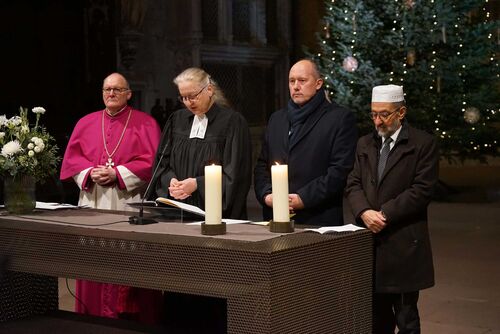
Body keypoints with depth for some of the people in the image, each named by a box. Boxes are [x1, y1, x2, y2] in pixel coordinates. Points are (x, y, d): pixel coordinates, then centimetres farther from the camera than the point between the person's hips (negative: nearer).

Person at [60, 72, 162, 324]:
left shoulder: (145, 123, 2)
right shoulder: (86, 123, 13)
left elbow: (151, 161, -6)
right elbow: (72, 158, 10)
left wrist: (117, 174, -15)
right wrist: (90, 173, -10)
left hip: (129, 204, -3)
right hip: (93, 202, 4)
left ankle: (131, 320, 6)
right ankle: (94, 319, 13)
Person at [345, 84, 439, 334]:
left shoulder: (423, 143, -2)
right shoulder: (365, 144, 15)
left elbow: (422, 190, -10)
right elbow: (353, 184, 8)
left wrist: (384, 214, -14)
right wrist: (365, 212, -11)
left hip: (403, 243, -4)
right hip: (369, 239, 5)